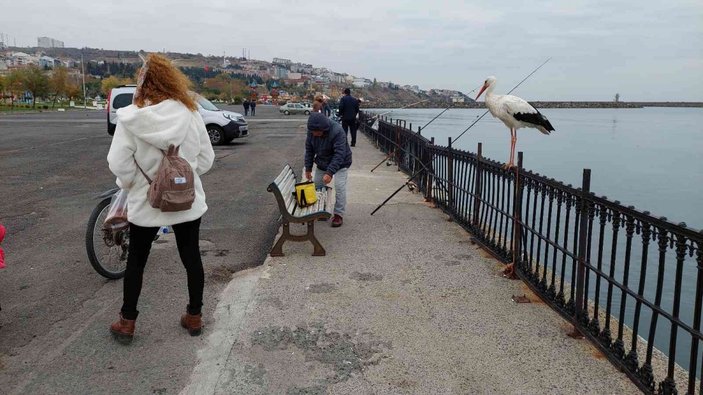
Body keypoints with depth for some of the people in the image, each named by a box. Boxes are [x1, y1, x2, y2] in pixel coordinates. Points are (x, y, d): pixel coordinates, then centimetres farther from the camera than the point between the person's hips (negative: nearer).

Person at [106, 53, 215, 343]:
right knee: (191, 257, 15)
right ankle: (194, 316, 25)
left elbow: (118, 163, -14)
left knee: (136, 261, 15)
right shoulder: (190, 114, -7)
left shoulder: (132, 117, -14)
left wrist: (130, 184, 4)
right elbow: (206, 158, -1)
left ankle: (127, 322, 25)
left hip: (146, 203, -1)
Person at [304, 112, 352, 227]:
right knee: (317, 186, 5)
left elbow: (339, 155, -38)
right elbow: (309, 150, -3)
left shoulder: (337, 131, -34)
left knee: (339, 187, -16)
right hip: (322, 163, 6)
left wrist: (330, 172, -44)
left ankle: (339, 214, -5)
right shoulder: (312, 132, -16)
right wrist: (308, 168, -6)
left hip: (340, 163, -5)